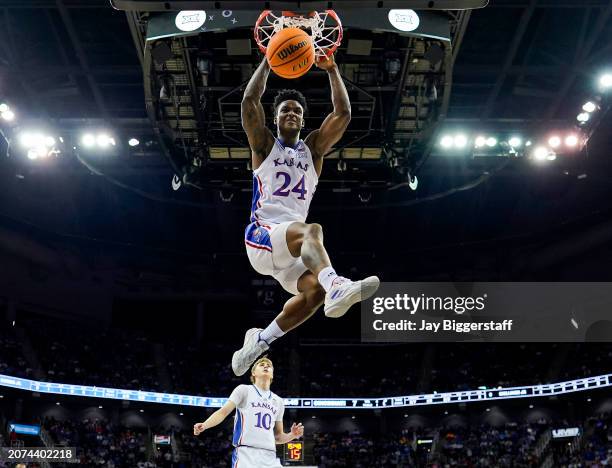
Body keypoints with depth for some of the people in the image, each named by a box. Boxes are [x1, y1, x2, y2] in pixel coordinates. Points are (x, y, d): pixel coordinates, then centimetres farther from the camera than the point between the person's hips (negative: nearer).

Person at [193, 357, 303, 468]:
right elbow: (223, 412, -2)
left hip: (270, 458, 5)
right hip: (245, 454, -5)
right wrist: (204, 425, -20)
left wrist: (291, 435, 4)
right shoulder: (244, 390, 9)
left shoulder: (278, 401, 23)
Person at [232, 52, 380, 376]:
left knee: (315, 291, -24)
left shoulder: (313, 148, 20)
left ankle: (260, 340, -3)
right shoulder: (264, 145, 12)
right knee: (311, 230, -35)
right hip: (261, 234, -4)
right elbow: (249, 100, -3)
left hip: (292, 246, 5)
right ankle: (337, 287, -64)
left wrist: (332, 70, 4)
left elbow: (343, 114, 9)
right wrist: (268, 61, -2)